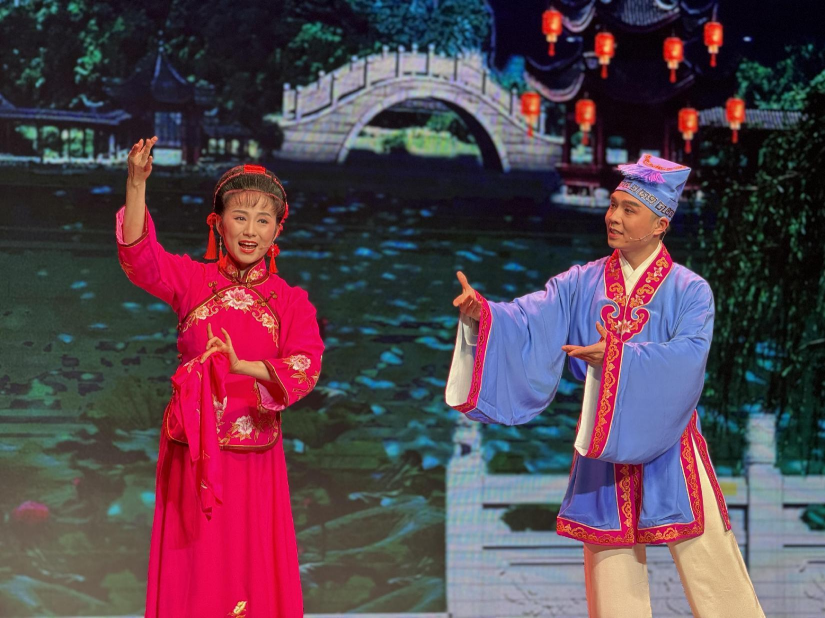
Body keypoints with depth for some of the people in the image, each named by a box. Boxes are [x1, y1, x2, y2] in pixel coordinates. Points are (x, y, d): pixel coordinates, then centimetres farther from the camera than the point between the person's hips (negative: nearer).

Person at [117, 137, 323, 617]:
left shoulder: (292, 302, 1)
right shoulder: (194, 281, 1)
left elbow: (305, 366, -13)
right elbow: (141, 258, -17)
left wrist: (242, 366, -29)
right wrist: (137, 183, -29)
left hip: (255, 456, 0)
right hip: (192, 448, 0)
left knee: (254, 571, 5)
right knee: (191, 567, 4)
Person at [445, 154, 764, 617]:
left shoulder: (689, 291, -3)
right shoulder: (581, 285, 4)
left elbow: (689, 355, -20)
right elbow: (530, 322, -10)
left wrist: (617, 357, -25)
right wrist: (482, 313, -29)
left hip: (668, 446, -3)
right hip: (604, 449, 3)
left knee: (708, 561, 1)